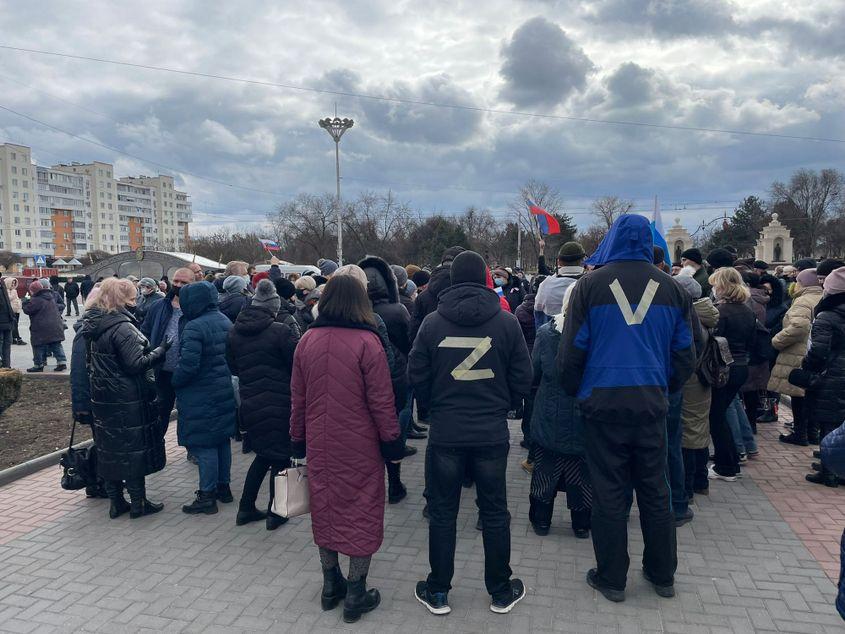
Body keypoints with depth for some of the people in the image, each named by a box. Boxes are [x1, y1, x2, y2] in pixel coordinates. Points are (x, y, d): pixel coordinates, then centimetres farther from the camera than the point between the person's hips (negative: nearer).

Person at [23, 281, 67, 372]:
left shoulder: (35, 300, -15)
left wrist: (26, 302, 5)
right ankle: (62, 362, 6)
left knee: (39, 347, 4)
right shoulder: (51, 296, 11)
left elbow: (27, 310, -12)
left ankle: (38, 365, 11)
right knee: (56, 345, 10)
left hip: (41, 329, -7)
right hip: (56, 326, 7)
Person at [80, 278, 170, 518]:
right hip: (128, 400, -8)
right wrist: (161, 350, -12)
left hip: (102, 397, 8)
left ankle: (116, 502, 24)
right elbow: (136, 364, -21)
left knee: (109, 449, 14)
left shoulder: (92, 326, 8)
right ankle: (138, 503, 12)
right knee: (133, 448, 3)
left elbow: (92, 362, 17)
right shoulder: (122, 327, -20)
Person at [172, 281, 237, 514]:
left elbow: (188, 365, -24)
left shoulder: (194, 327, -21)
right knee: (222, 441, 17)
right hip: (225, 393, 8)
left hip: (200, 397, -8)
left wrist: (175, 381, -7)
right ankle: (224, 486, 30)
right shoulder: (225, 321, 5)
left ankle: (207, 496, 9)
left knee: (203, 446, 1)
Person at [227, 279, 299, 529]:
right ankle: (274, 513, 18)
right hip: (279, 403, -6)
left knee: (264, 453, 22)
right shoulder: (280, 331, -17)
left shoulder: (234, 332, 2)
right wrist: (295, 333, -1)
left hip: (250, 403, 6)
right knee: (279, 456, 10)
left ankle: (246, 508, 25)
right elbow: (298, 363, -12)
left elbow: (233, 367, 12)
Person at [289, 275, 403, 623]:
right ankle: (355, 595, 18)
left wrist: (298, 439, 15)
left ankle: (331, 586, 31)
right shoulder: (367, 342, -16)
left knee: (325, 509, 18)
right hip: (359, 447, -4)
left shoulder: (307, 341, -1)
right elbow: (381, 401, -14)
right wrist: (391, 440, -3)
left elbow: (298, 398, 6)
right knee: (361, 513, 9)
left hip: (320, 445, 5)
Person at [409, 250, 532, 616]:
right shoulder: (506, 321, -6)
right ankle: (501, 592, 26)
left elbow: (417, 377, -1)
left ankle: (438, 592, 24)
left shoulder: (432, 322, -6)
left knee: (442, 513, 12)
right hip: (492, 432, 0)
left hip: (445, 432, 0)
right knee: (494, 513, 13)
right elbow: (522, 378, -2)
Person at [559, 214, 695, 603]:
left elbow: (571, 352, -5)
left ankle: (611, 578, 18)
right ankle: (662, 574, 28)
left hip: (603, 402, -3)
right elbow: (685, 355, 7)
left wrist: (575, 393, 10)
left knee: (609, 492, 6)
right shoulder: (670, 288, 3)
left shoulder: (592, 284, -6)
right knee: (654, 489, 15)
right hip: (651, 402, 3)